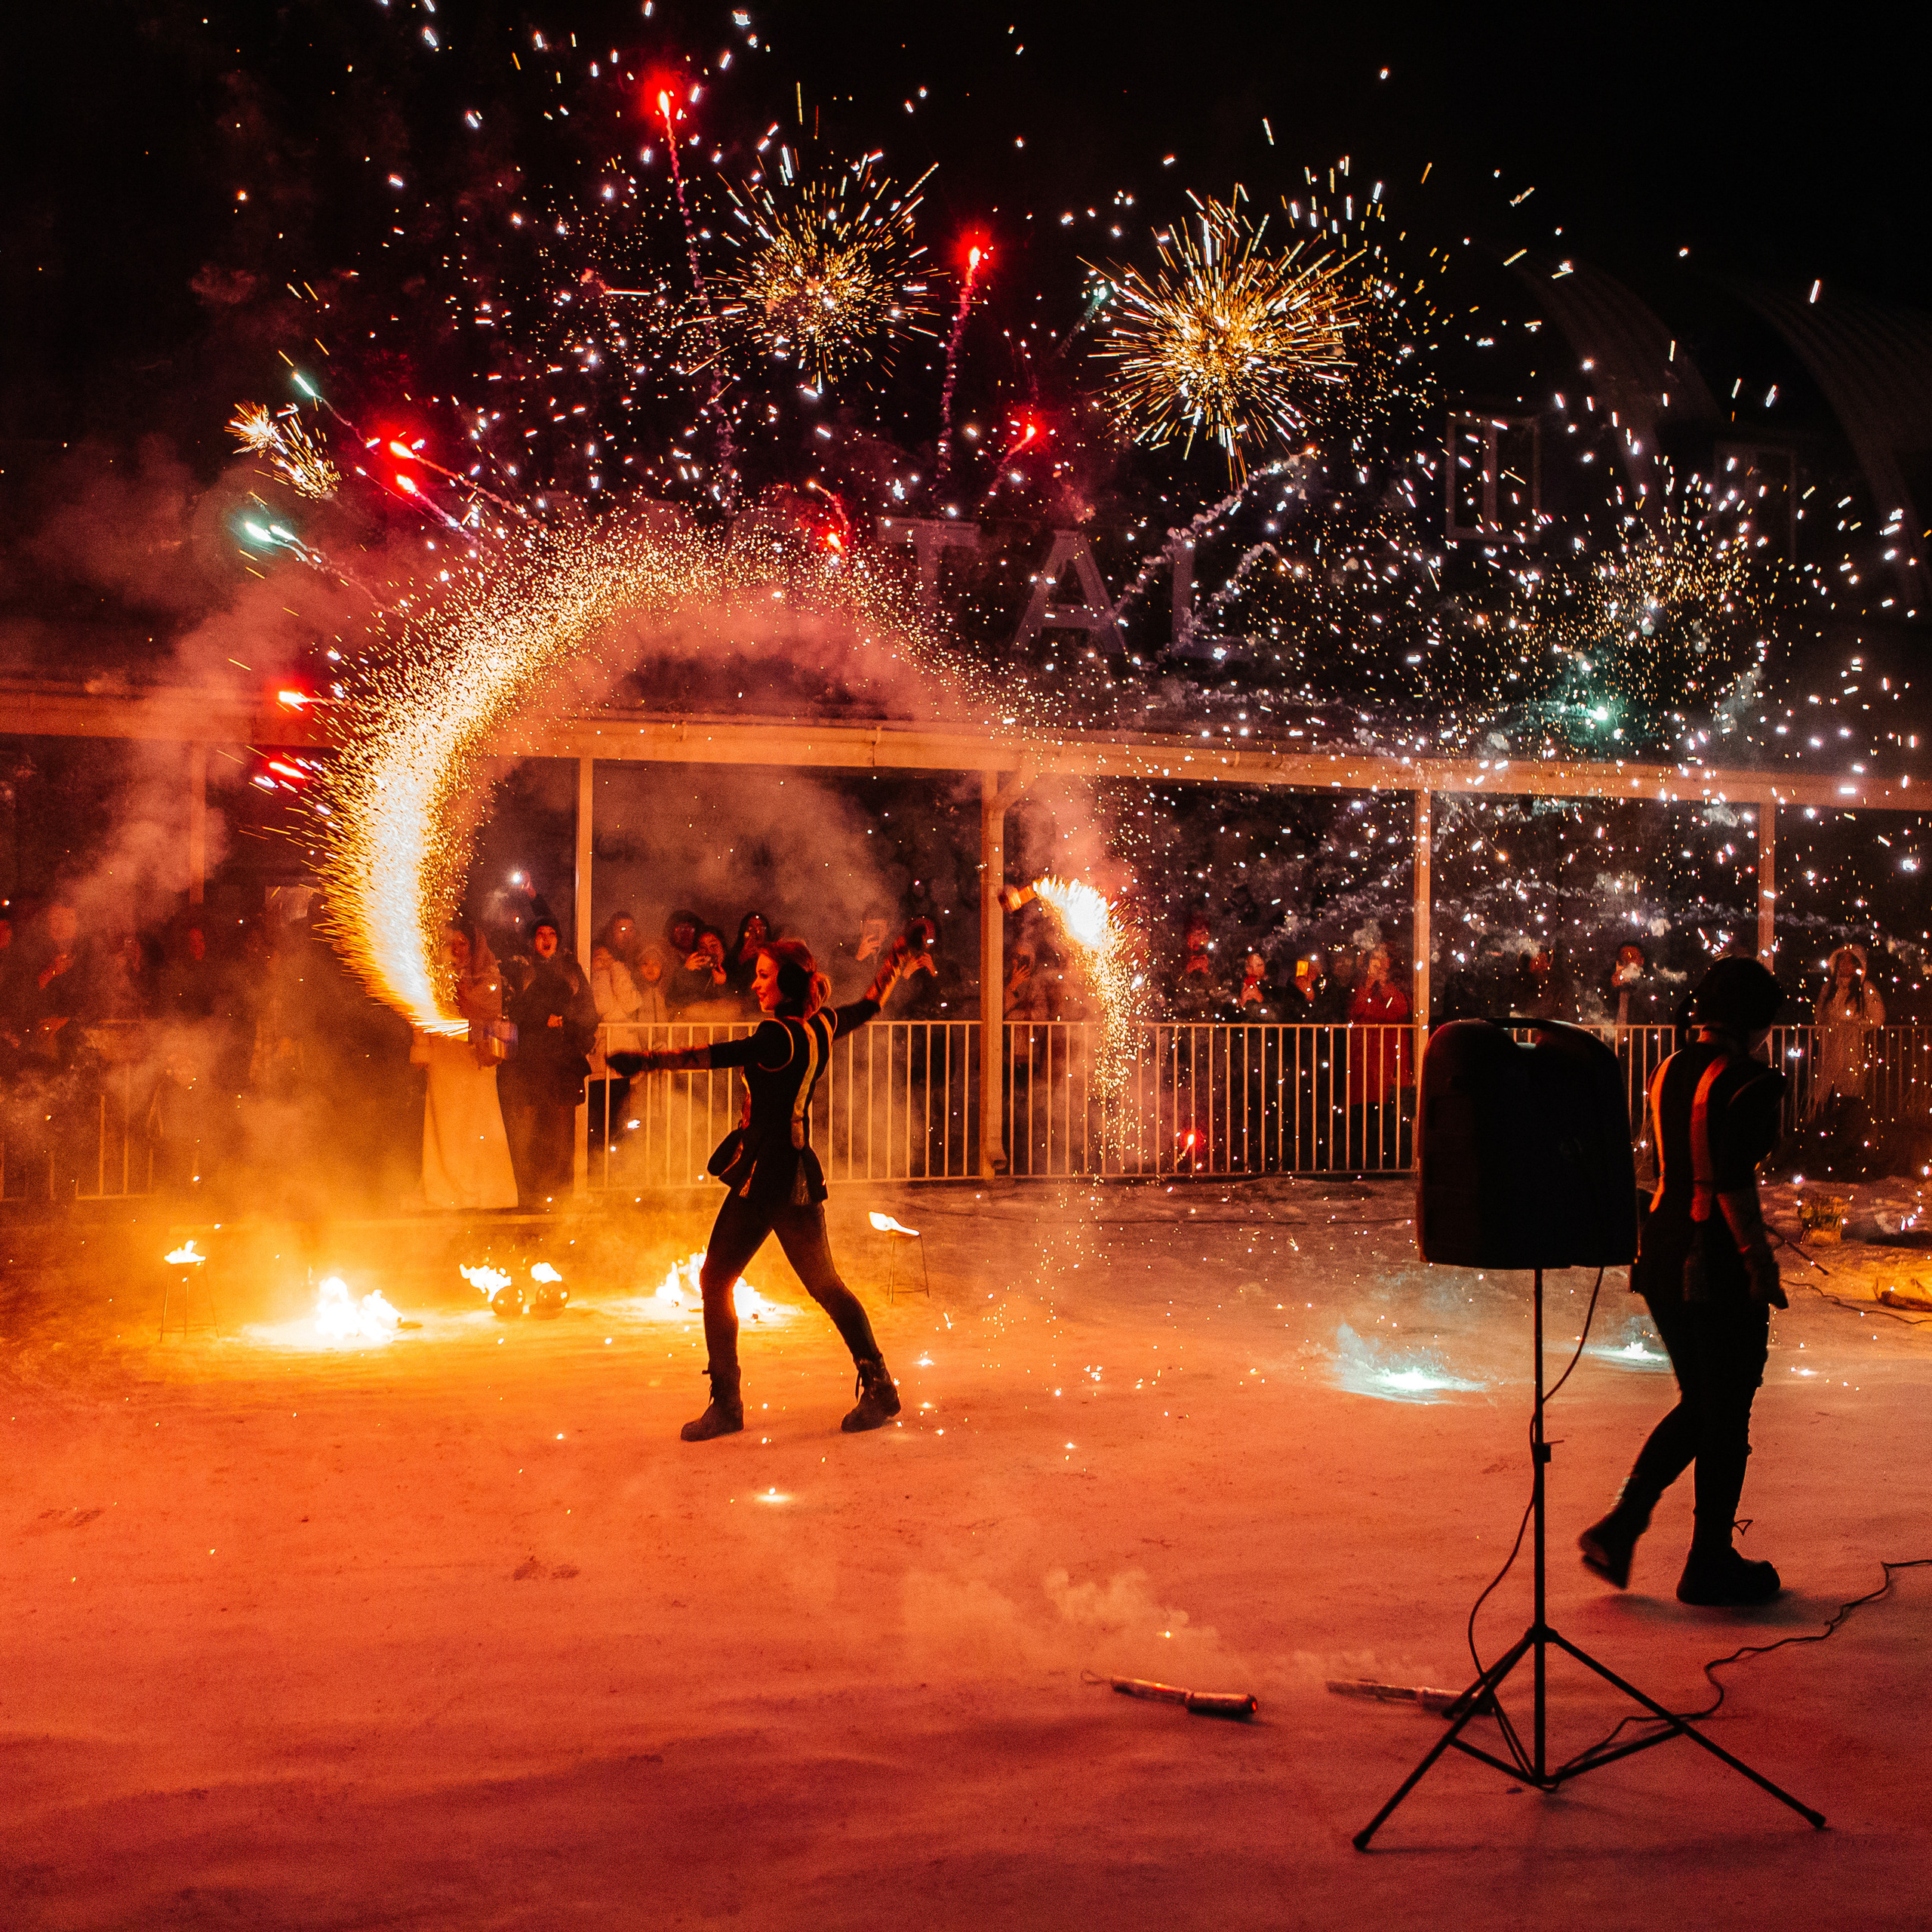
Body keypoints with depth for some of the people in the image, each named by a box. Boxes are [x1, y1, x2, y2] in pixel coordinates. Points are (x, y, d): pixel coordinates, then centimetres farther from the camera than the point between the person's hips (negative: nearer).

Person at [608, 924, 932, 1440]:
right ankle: (879, 1388, 18)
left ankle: (727, 1403, 4)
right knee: (825, 1284, 16)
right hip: (801, 1171, 8)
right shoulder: (823, 1025, 5)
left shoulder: (779, 1036, -18)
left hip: (764, 1172, -8)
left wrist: (645, 1061, -32)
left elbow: (715, 1055, -28)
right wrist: (905, 947, 34)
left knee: (715, 1281, 1)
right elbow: (871, 1000, 22)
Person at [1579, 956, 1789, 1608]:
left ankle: (1618, 1528, 13)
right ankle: (1709, 1564, 18)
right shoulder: (1744, 1082, -15)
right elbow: (1733, 1184, -21)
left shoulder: (1671, 1070, 9)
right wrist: (1759, 1261, -15)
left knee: (1698, 1405, 20)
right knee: (1727, 1415, 7)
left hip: (1663, 1253, 8)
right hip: (1720, 1264, -8)